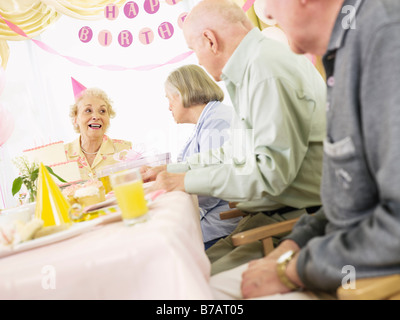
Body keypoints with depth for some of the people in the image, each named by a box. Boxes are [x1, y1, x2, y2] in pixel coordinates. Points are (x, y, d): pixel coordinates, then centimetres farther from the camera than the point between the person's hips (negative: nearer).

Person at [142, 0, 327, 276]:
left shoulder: (268, 69, -16)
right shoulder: (249, 69, 18)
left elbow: (272, 170, -24)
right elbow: (239, 151, 26)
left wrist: (188, 181, -15)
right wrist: (174, 170, 23)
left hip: (294, 219, -10)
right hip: (269, 214, 10)